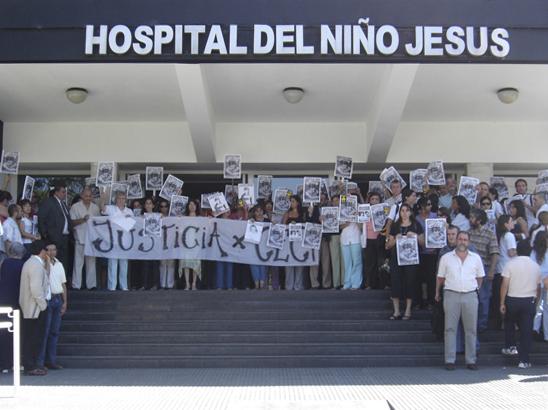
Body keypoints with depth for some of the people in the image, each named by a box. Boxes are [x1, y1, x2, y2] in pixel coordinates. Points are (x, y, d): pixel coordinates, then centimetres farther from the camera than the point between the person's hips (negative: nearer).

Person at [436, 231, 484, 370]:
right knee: (450, 328, -1)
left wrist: (476, 289, 13)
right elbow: (440, 277, 11)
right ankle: (450, 360, 2)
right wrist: (437, 293, 14)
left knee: (471, 329, 4)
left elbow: (480, 277, 18)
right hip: (451, 295, -1)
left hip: (470, 296, 2)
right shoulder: (446, 257, 5)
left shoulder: (476, 258, 9)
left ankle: (471, 360, 10)